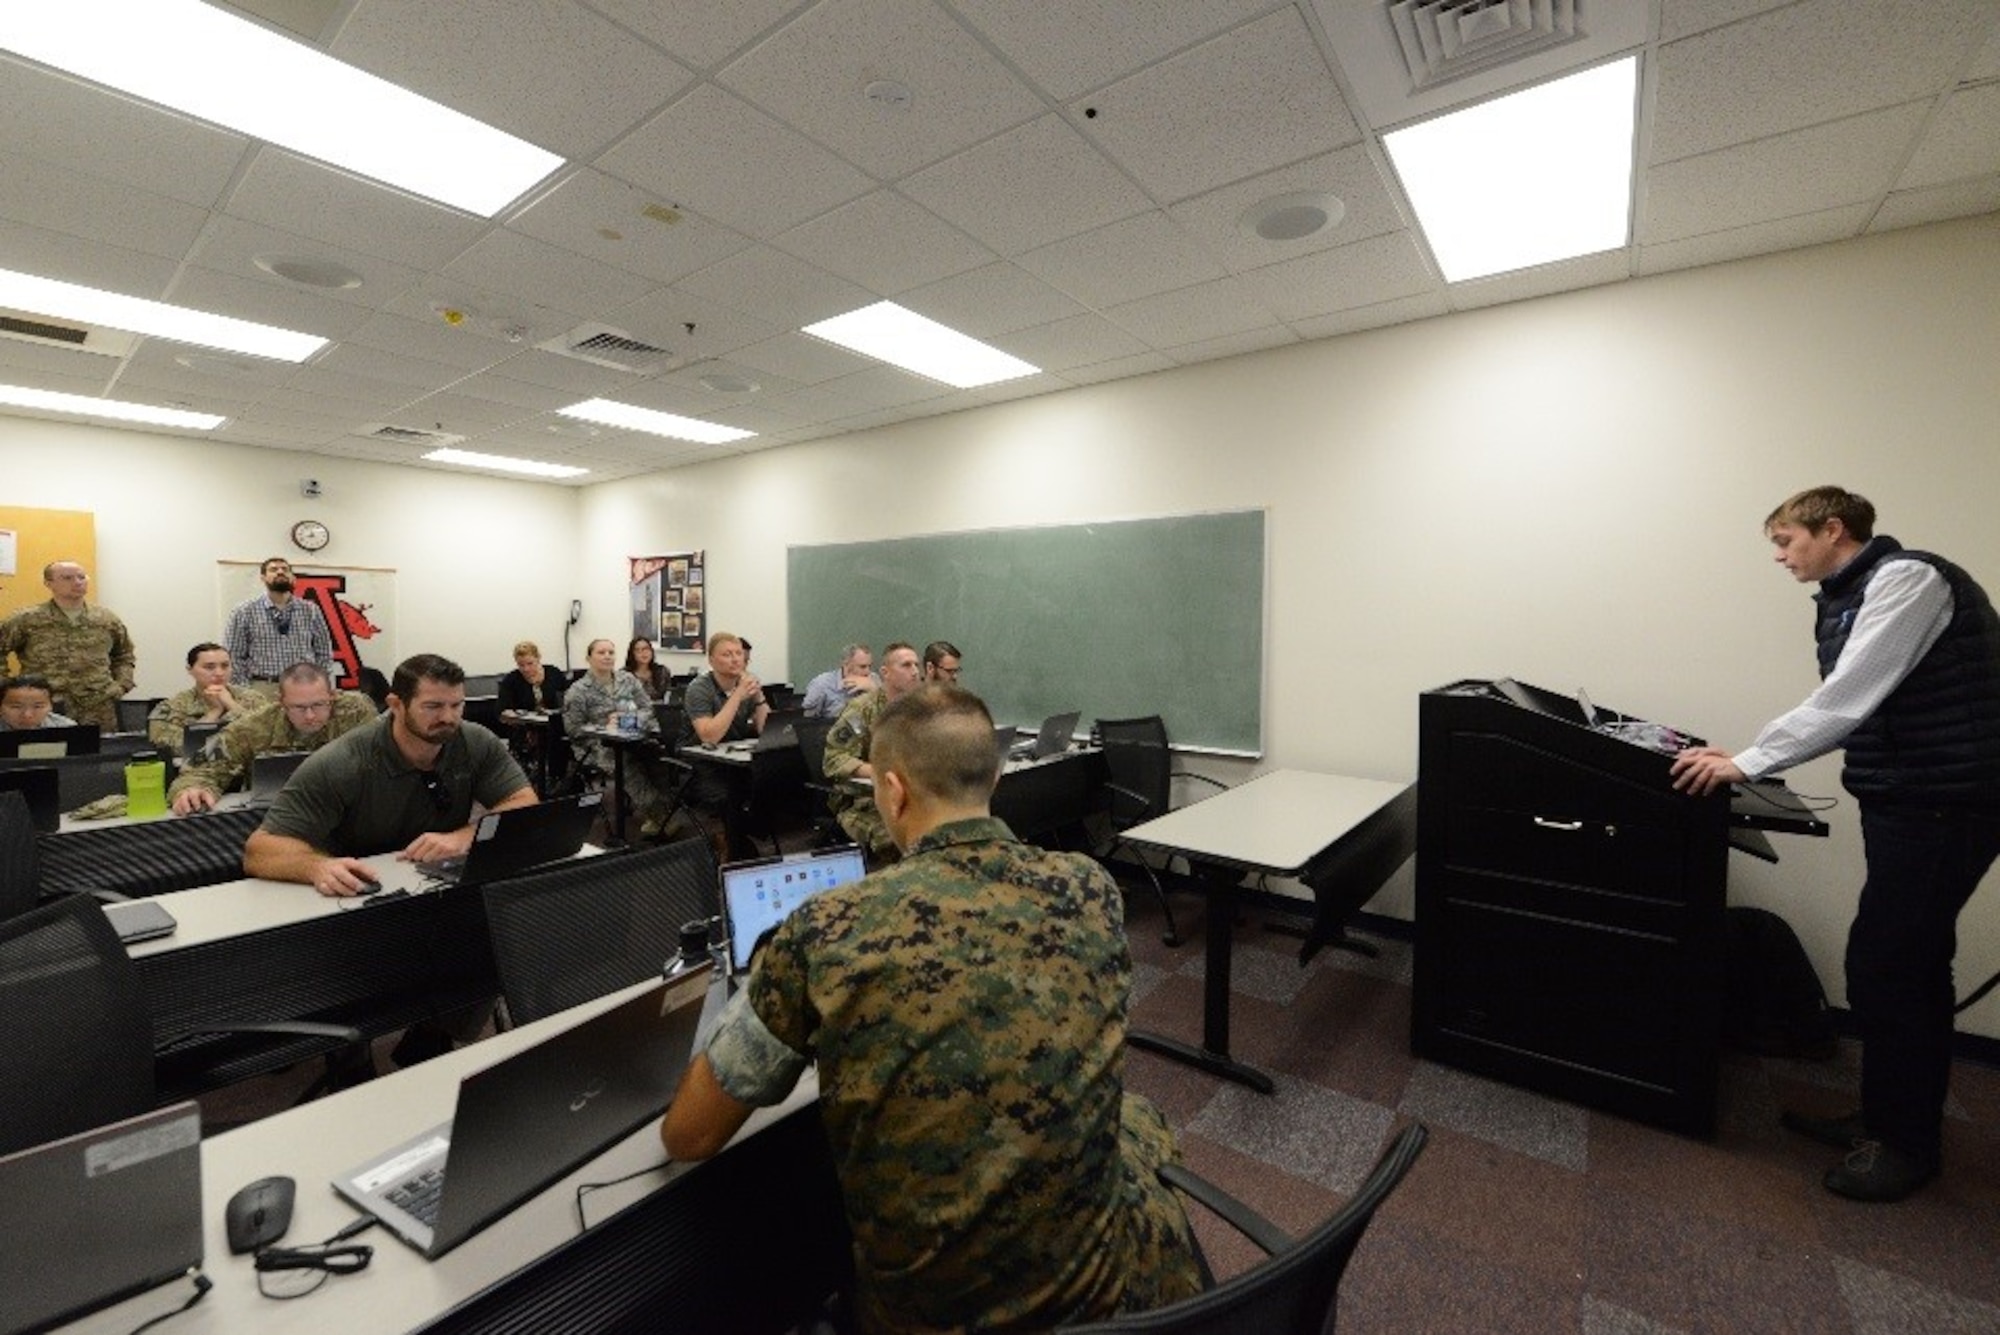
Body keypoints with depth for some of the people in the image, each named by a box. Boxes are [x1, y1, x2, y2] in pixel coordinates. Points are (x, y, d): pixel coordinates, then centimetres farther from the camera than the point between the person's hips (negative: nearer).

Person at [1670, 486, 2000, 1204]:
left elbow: (1847, 697, -23)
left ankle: (1905, 1142, 13)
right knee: (1909, 967, 15)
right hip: (1909, 800, 9)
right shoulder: (1853, 598, 14)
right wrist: (1744, 757, 10)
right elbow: (1850, 709, 16)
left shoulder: (1906, 578, -14)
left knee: (1884, 968, -3)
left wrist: (1748, 763, -21)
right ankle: (1890, 1118, 28)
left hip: (1942, 805, -9)